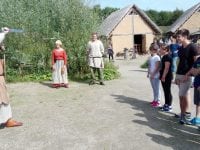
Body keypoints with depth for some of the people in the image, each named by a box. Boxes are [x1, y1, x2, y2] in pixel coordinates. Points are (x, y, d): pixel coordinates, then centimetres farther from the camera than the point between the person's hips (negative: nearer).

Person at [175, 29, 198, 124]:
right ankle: (183, 114, 21)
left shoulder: (192, 47, -10)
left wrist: (188, 74, -17)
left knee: (182, 95, -7)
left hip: (187, 75, -7)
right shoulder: (180, 48, 12)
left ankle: (187, 116, 7)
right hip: (180, 75, 7)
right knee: (185, 95, 13)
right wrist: (177, 75, 14)